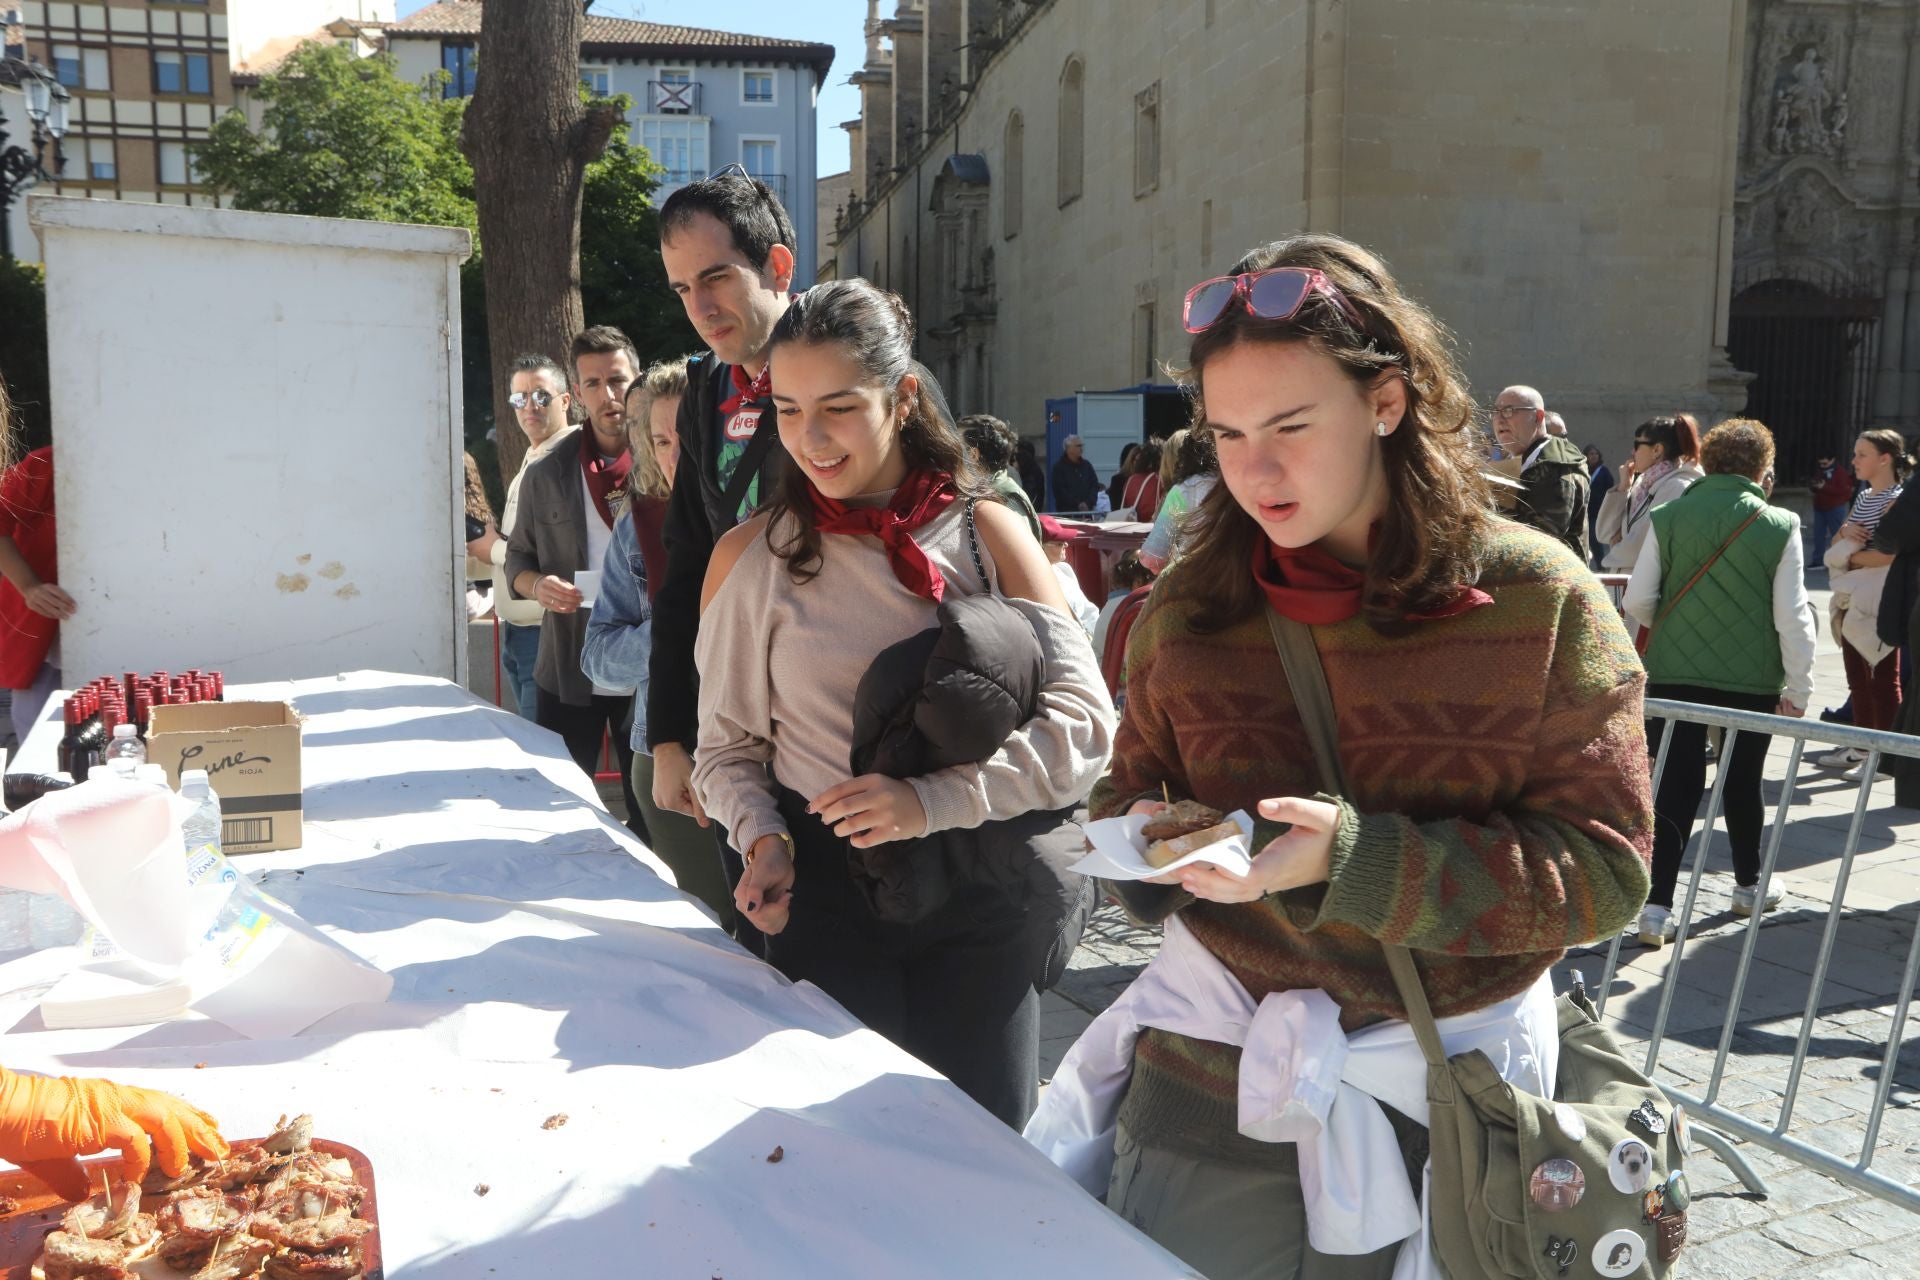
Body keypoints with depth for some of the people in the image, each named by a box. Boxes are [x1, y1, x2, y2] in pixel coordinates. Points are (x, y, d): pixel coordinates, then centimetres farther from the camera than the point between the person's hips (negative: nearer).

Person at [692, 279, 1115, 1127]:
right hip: (823, 892, 0)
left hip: (974, 895, 1)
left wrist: (934, 800, -21)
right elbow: (728, 747, 7)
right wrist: (764, 841, -12)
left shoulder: (986, 533, -3)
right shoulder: (750, 556, 0)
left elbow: (1084, 721, -9)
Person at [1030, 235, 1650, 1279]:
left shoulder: (1540, 601, -9)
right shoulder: (1190, 604, -1)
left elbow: (1602, 869, -13)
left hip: (1447, 1106, -1)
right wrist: (1142, 835, -14)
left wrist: (1353, 857, -25)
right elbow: (1130, 788, 10)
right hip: (1208, 1077, 2)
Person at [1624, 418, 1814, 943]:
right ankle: (1749, 885, 36)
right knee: (1742, 782, 17)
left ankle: (1657, 905, -2)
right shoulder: (1779, 526, -7)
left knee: (1676, 786, 3)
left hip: (1676, 672, 0)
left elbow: (1637, 601, -2)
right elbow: (1792, 616, -7)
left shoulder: (1667, 517, -4)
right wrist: (1798, 688, 1)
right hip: (1752, 678, 0)